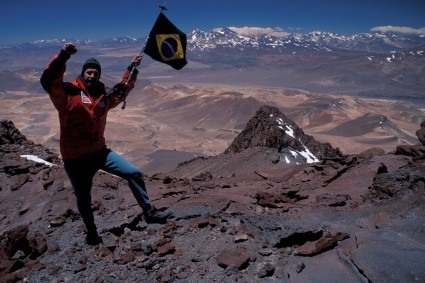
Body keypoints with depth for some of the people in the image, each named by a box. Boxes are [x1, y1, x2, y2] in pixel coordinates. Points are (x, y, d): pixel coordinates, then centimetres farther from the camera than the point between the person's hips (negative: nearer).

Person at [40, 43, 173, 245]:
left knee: (134, 173, -2)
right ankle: (91, 233, 36)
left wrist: (132, 69, 22)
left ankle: (149, 212, 12)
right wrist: (63, 55, -40)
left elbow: (121, 92, 23)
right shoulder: (68, 93, -12)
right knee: (83, 199, 10)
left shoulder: (103, 97, 7)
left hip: (99, 151, 5)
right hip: (75, 159, -5)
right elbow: (48, 81, -30)